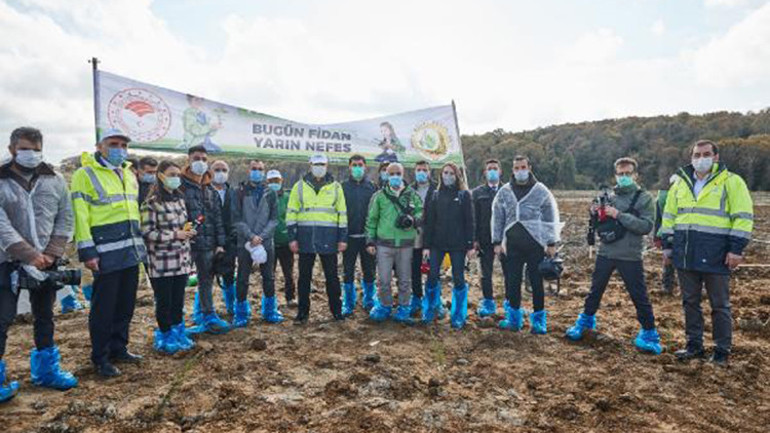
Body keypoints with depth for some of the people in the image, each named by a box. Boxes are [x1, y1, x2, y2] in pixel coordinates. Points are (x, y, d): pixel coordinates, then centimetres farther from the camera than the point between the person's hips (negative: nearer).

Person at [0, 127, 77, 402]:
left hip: (46, 262, 3)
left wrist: (50, 254, -9)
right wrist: (29, 255, -20)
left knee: (44, 317, 13)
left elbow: (64, 219, 2)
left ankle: (46, 371, 27)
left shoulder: (55, 181, 3)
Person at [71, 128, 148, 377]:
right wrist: (86, 251, -17)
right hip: (106, 251, -7)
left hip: (131, 249, 7)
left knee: (126, 304, 14)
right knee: (104, 307, 2)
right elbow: (80, 215, -12)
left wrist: (140, 241, 18)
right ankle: (100, 358, 15)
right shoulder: (86, 174, -6)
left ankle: (118, 349, 28)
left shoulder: (129, 175, 16)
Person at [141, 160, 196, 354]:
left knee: (178, 300, 14)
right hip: (161, 263, -6)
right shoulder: (151, 202, -11)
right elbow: (147, 232, -15)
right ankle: (165, 337, 20)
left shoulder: (179, 199, 12)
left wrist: (188, 232, 2)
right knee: (164, 301, 5)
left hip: (181, 260, 6)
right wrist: (174, 235, -19)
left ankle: (178, 333, 27)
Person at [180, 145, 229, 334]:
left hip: (208, 244, 6)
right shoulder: (180, 186, -6)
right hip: (186, 244, -6)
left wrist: (220, 243, 8)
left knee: (206, 281, 14)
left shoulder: (211, 190, 14)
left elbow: (218, 218, 13)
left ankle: (208, 316, 25)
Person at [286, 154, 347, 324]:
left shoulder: (335, 187, 7)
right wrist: (292, 238, -2)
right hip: (305, 238, 1)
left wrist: (342, 238, 2)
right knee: (304, 276, 7)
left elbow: (342, 214, 8)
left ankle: (336, 310, 19)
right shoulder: (299, 186, 7)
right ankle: (302, 312, 18)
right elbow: (291, 213, 6)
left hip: (328, 239, 0)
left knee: (332, 276, 6)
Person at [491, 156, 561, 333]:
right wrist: (497, 242, 6)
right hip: (512, 245, 2)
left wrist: (551, 243, -2)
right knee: (512, 282, 7)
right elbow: (497, 218, 10)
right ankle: (514, 317, 21)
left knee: (536, 282, 4)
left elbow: (551, 218, 1)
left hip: (535, 245, -2)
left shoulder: (541, 191, 0)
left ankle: (538, 319, 17)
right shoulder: (504, 191, 7)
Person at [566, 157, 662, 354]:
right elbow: (599, 225, 13)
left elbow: (646, 226, -16)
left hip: (630, 256, -4)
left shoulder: (644, 198, -3)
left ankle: (649, 333, 20)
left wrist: (619, 215, -22)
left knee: (639, 296, 3)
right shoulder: (610, 195, 8)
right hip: (605, 253, 4)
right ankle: (586, 320, 35)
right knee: (595, 289, 16)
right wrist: (595, 214, -8)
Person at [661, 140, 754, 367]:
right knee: (690, 302, 12)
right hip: (685, 255, 5)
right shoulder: (680, 183, 11)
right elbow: (669, 216, 16)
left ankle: (722, 351, 19)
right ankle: (694, 345, 25)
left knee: (719, 305, 6)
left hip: (715, 255, -4)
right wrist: (667, 246, 11)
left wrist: (736, 249, -12)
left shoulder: (731, 182, -2)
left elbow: (743, 217, -6)